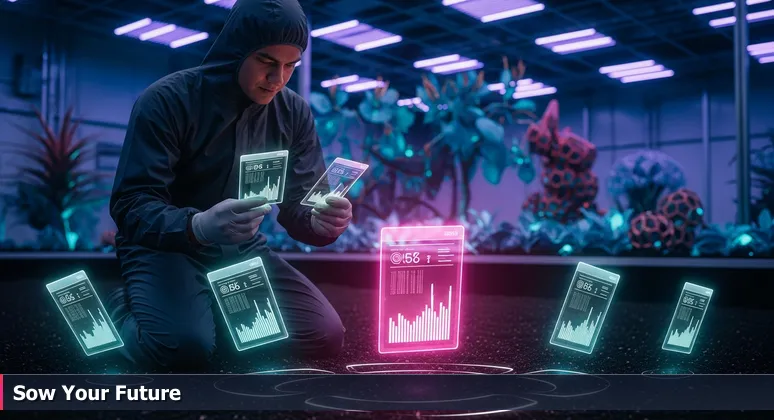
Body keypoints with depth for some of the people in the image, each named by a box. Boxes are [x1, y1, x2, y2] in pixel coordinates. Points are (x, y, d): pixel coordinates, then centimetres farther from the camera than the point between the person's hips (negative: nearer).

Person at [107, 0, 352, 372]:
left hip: (241, 250, 5)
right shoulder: (167, 100, -17)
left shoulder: (294, 113, -3)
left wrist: (321, 220, -29)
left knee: (326, 336, -13)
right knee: (185, 346, -32)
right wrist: (197, 226, -44)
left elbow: (300, 202, -3)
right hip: (165, 248, -4)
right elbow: (131, 206, -22)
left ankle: (217, 311, 10)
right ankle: (128, 311, 3)